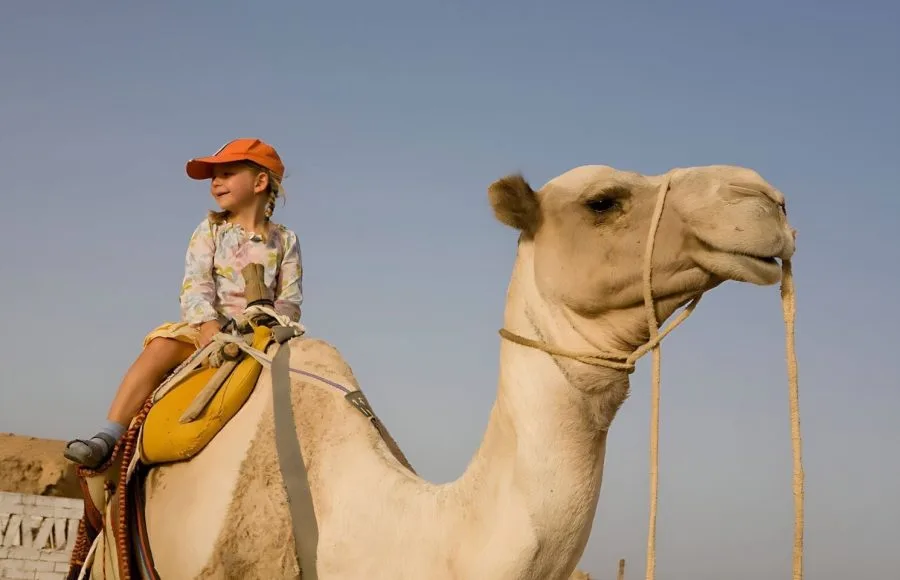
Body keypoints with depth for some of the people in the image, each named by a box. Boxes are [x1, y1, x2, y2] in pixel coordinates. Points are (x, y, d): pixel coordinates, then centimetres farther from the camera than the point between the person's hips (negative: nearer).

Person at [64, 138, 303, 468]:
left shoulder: (284, 240, 10)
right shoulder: (210, 230, 10)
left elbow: (290, 301, 1)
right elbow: (195, 285, -4)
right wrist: (207, 323, -24)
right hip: (208, 328, 0)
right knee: (161, 345, -28)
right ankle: (109, 436, -32)